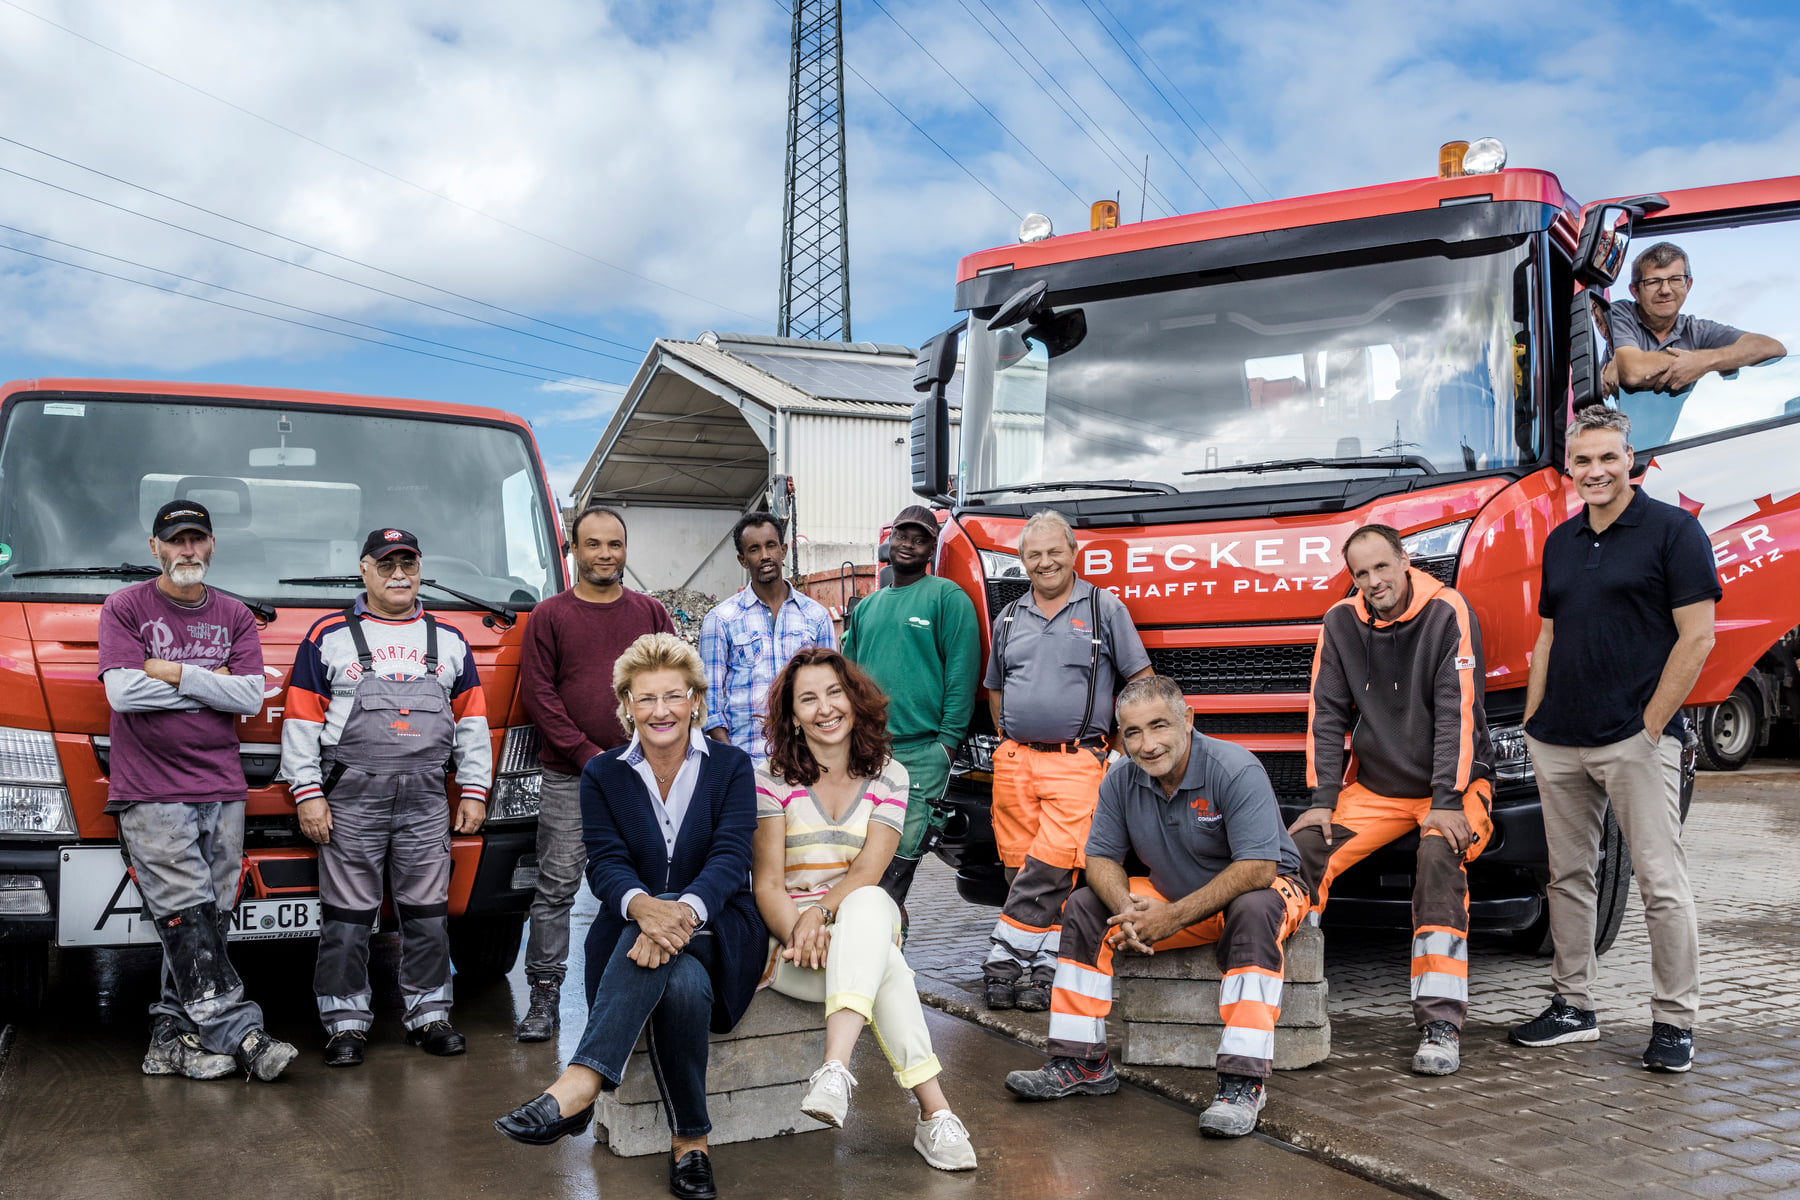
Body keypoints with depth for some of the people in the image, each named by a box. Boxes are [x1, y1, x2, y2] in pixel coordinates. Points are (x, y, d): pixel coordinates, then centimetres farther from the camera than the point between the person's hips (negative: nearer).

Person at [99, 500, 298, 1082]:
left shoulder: (234, 616, 13)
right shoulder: (124, 607, 3)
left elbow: (252, 697, 0)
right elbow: (122, 692, -10)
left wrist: (173, 672, -8)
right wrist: (212, 683, -5)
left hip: (222, 790, 4)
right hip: (150, 793, -4)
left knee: (208, 920, 3)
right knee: (188, 920, -9)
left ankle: (171, 1039, 11)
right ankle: (239, 1034, -9)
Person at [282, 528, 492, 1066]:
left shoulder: (449, 642, 14)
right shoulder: (328, 636, 5)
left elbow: (471, 723, 15)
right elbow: (301, 722, 2)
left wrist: (474, 790, 8)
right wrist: (308, 794, -5)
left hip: (426, 800, 2)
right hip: (351, 797, -2)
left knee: (427, 913, 6)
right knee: (347, 916, 2)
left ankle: (429, 1016, 17)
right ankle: (345, 1023, 12)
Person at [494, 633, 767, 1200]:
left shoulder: (731, 766, 4)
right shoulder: (603, 774, 8)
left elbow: (730, 858, -11)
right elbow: (604, 863, -7)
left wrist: (684, 910, -35)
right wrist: (642, 904, -34)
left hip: (716, 934, -1)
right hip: (629, 934, 1)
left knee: (680, 978, -38)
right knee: (683, 984, -36)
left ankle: (577, 1086, -48)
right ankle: (691, 1142, -30)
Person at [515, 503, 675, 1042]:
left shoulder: (651, 612, 10)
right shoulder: (549, 615, 3)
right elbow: (537, 693, -2)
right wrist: (588, 755, -9)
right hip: (569, 777, -2)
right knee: (556, 886, 0)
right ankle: (545, 995, 8)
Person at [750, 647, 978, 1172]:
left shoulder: (887, 776, 6)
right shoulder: (774, 781, 2)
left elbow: (867, 871, -7)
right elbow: (768, 883, -5)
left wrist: (820, 915, -28)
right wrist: (798, 934, -27)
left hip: (867, 920, 1)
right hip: (787, 935, -1)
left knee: (867, 903, -40)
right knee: (884, 964, -36)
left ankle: (835, 1069, -54)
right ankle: (935, 1112, -41)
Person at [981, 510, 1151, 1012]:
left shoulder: (1105, 608, 6)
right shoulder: (1008, 618, 17)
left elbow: (1141, 679, 8)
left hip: (1077, 760, -4)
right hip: (1014, 762, 4)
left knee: (1053, 862, -14)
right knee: (1020, 866, 0)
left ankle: (1007, 954, -9)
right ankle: (1044, 963, 7)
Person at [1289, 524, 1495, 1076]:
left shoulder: (1447, 613, -12)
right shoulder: (1340, 622, 0)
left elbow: (1457, 714, -17)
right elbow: (1327, 714, 2)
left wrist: (1447, 802, -23)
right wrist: (1323, 798, -6)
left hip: (1452, 784, -4)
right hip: (1374, 785, 4)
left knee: (1439, 856, -32)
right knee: (1303, 845, -17)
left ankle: (1441, 1022, -28)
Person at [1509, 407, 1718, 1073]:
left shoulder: (1673, 530, -3)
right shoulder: (1560, 542, 15)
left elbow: (1697, 637, -8)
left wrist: (1651, 724, -12)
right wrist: (1531, 723, 12)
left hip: (1636, 739, -6)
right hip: (1557, 742, 6)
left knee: (1660, 881, -2)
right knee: (1568, 876, 11)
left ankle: (1675, 1022, 9)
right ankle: (1573, 1007, 21)